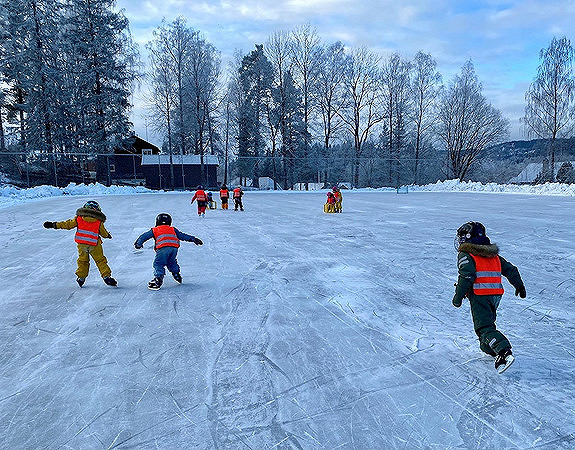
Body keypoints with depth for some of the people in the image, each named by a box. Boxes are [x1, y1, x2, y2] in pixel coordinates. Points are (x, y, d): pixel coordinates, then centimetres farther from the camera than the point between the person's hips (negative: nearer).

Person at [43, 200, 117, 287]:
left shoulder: (79, 219, 6)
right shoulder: (99, 222, 4)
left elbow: (68, 224, 9)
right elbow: (104, 233, 12)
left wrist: (54, 225, 18)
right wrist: (108, 235, 35)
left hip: (81, 244, 2)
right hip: (94, 245, -2)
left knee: (83, 261, 19)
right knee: (100, 261, 6)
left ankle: (81, 278, 23)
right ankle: (106, 276, 0)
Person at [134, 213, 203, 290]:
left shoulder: (154, 230, 27)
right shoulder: (173, 229, 33)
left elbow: (144, 236, 28)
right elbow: (182, 235, 30)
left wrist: (138, 243, 40)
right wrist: (193, 239, 33)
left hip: (163, 248, -4)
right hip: (174, 247, 4)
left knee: (158, 264, 0)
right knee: (171, 262, 27)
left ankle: (158, 279, -15)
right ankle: (176, 274, 27)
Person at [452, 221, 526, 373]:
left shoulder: (466, 254, -5)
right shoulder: (493, 255, 19)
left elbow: (466, 276, -17)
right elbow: (510, 269, 21)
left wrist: (458, 297, -11)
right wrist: (519, 285, 33)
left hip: (479, 295, -8)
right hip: (496, 294, 8)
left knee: (484, 328, -9)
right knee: (488, 320, 26)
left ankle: (504, 352, -25)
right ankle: (489, 348, 31)